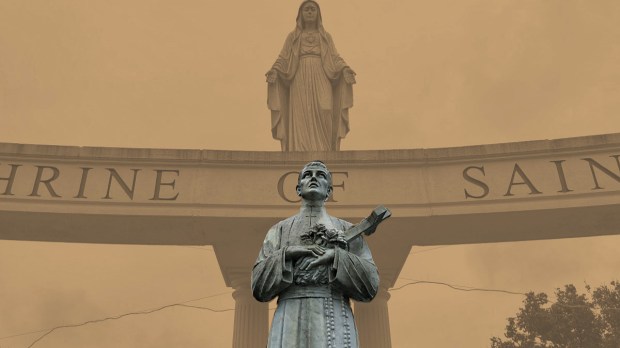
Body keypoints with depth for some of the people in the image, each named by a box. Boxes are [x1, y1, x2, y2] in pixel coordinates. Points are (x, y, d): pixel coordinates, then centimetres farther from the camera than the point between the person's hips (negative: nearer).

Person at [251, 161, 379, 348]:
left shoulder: (347, 230, 18)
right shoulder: (279, 230, 18)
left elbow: (369, 285, 7)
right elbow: (259, 287, 9)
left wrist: (336, 256, -6)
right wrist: (287, 253, -5)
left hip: (335, 325, 0)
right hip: (290, 324, 0)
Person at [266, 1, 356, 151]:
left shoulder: (326, 37, 17)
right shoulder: (293, 37, 15)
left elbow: (335, 58, 7)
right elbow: (283, 58, 6)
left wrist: (345, 69, -14)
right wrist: (274, 70, -15)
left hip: (321, 82, 0)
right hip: (300, 82, 0)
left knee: (323, 116, -16)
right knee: (301, 120, -8)